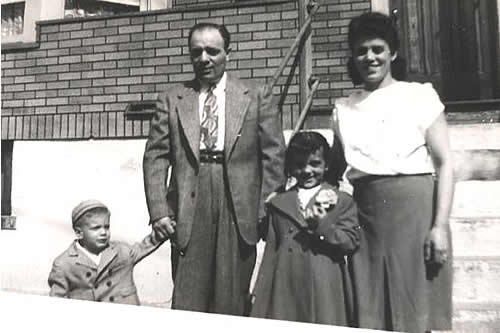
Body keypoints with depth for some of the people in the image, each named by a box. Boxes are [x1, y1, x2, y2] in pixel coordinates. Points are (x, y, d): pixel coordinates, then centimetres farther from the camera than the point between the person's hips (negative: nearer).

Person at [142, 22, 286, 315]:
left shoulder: (256, 98, 7)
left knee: (232, 302, 8)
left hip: (239, 210, 0)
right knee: (186, 302, 5)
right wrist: (158, 210, -3)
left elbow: (274, 156, 4)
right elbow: (155, 157, 6)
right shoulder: (171, 99, 10)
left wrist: (268, 211, -1)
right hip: (188, 210, 1)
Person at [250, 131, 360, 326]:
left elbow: (352, 242, -2)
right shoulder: (278, 203, 13)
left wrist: (321, 225, -18)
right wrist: (260, 294, 9)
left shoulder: (343, 201, 6)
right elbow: (270, 252, 13)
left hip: (325, 290, -2)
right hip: (286, 289, 2)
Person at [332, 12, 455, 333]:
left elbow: (445, 164, -3)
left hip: (415, 208, -3)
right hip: (365, 214, 3)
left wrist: (440, 226, -10)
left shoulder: (421, 95, 2)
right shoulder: (344, 108, 10)